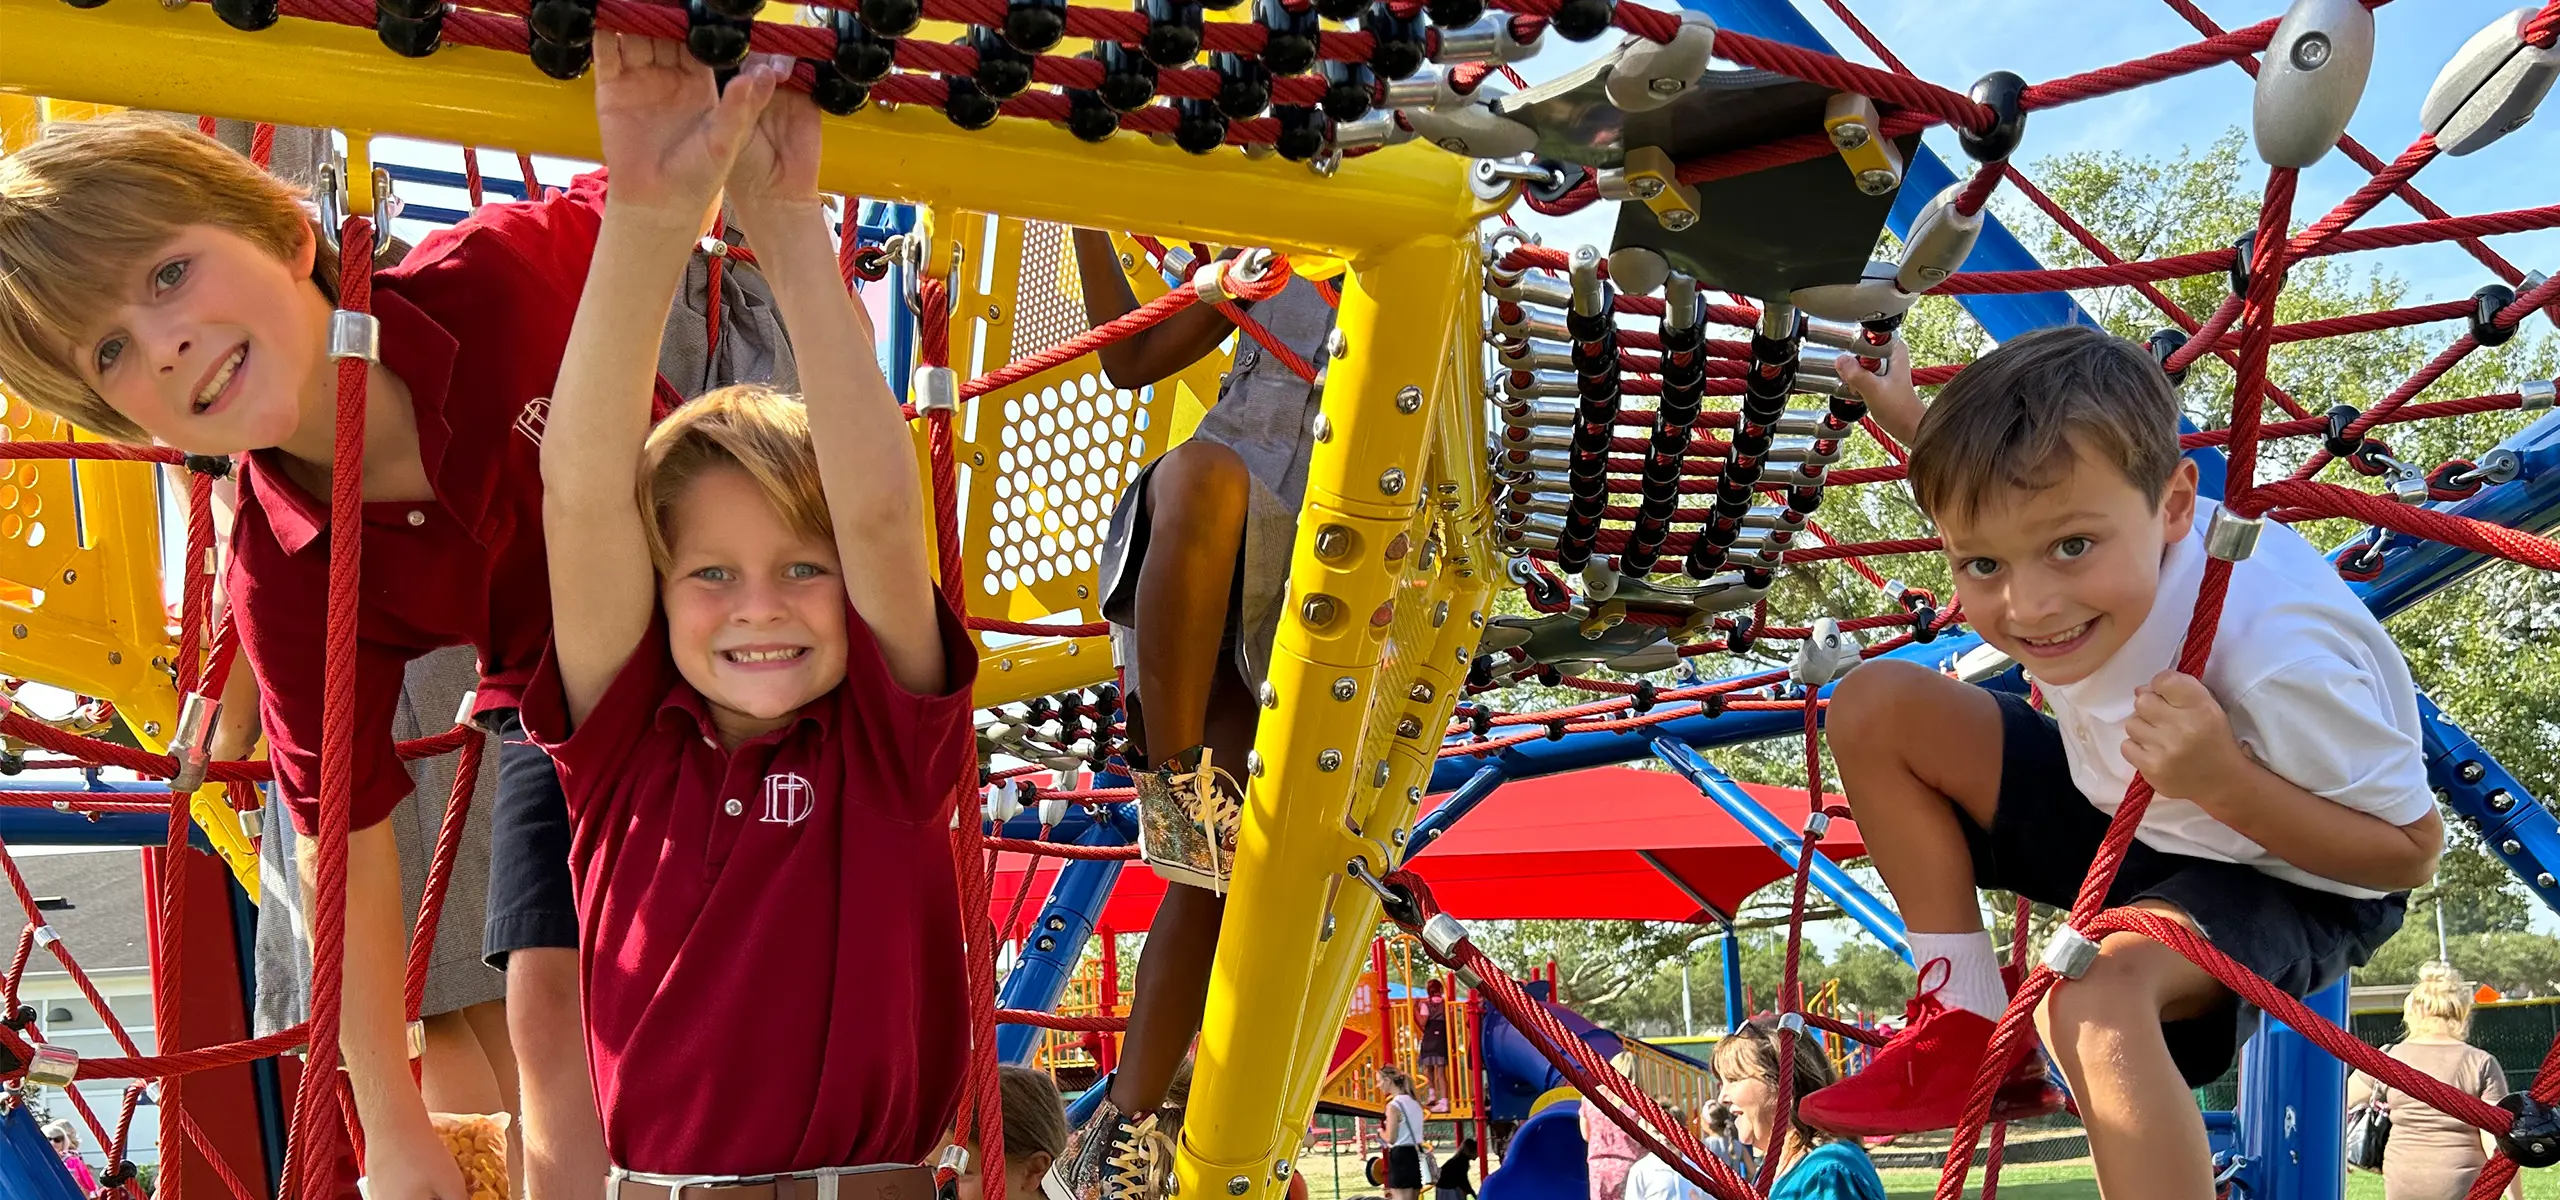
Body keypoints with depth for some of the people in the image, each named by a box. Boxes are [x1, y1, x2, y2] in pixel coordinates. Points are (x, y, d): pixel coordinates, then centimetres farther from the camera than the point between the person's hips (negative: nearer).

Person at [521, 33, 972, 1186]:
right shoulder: (625, 742, 6)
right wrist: (648, 217, -18)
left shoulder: (890, 742, 4)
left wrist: (790, 227, -14)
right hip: (649, 1184, 0)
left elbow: (881, 514, -10)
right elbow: (583, 498, -6)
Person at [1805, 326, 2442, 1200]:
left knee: (2096, 999, -39)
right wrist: (1910, 423, -2)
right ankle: (1970, 1033, 1)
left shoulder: (2276, 652, -39)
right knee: (1874, 707, -6)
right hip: (2122, 812, 7)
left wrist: (2223, 782, -40)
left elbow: (2411, 851, -26)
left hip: (2285, 876, -7)